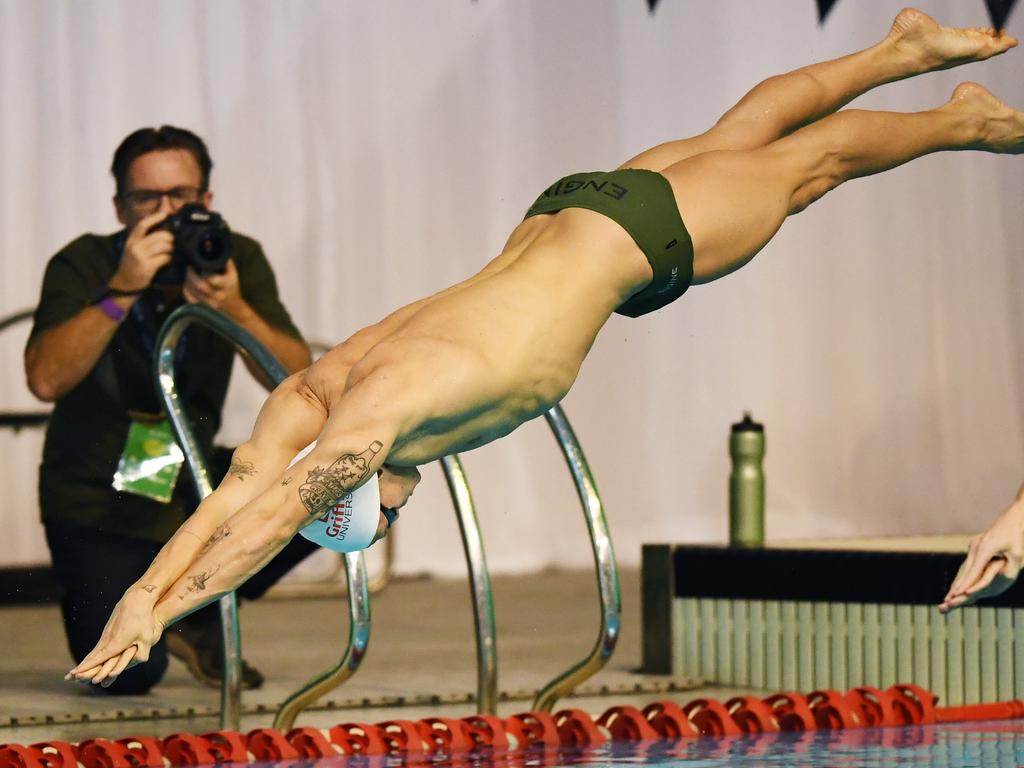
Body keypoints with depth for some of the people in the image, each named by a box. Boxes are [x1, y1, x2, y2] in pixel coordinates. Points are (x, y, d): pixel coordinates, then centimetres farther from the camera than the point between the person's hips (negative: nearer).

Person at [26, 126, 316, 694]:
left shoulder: (237, 260, -4)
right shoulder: (83, 265, -13)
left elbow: (299, 381, -15)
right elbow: (46, 380, -29)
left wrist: (235, 310, -31)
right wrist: (122, 290, -34)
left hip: (191, 490, 4)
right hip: (97, 503, -4)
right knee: (131, 674, -22)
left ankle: (201, 618, 5)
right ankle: (88, 600, 16)